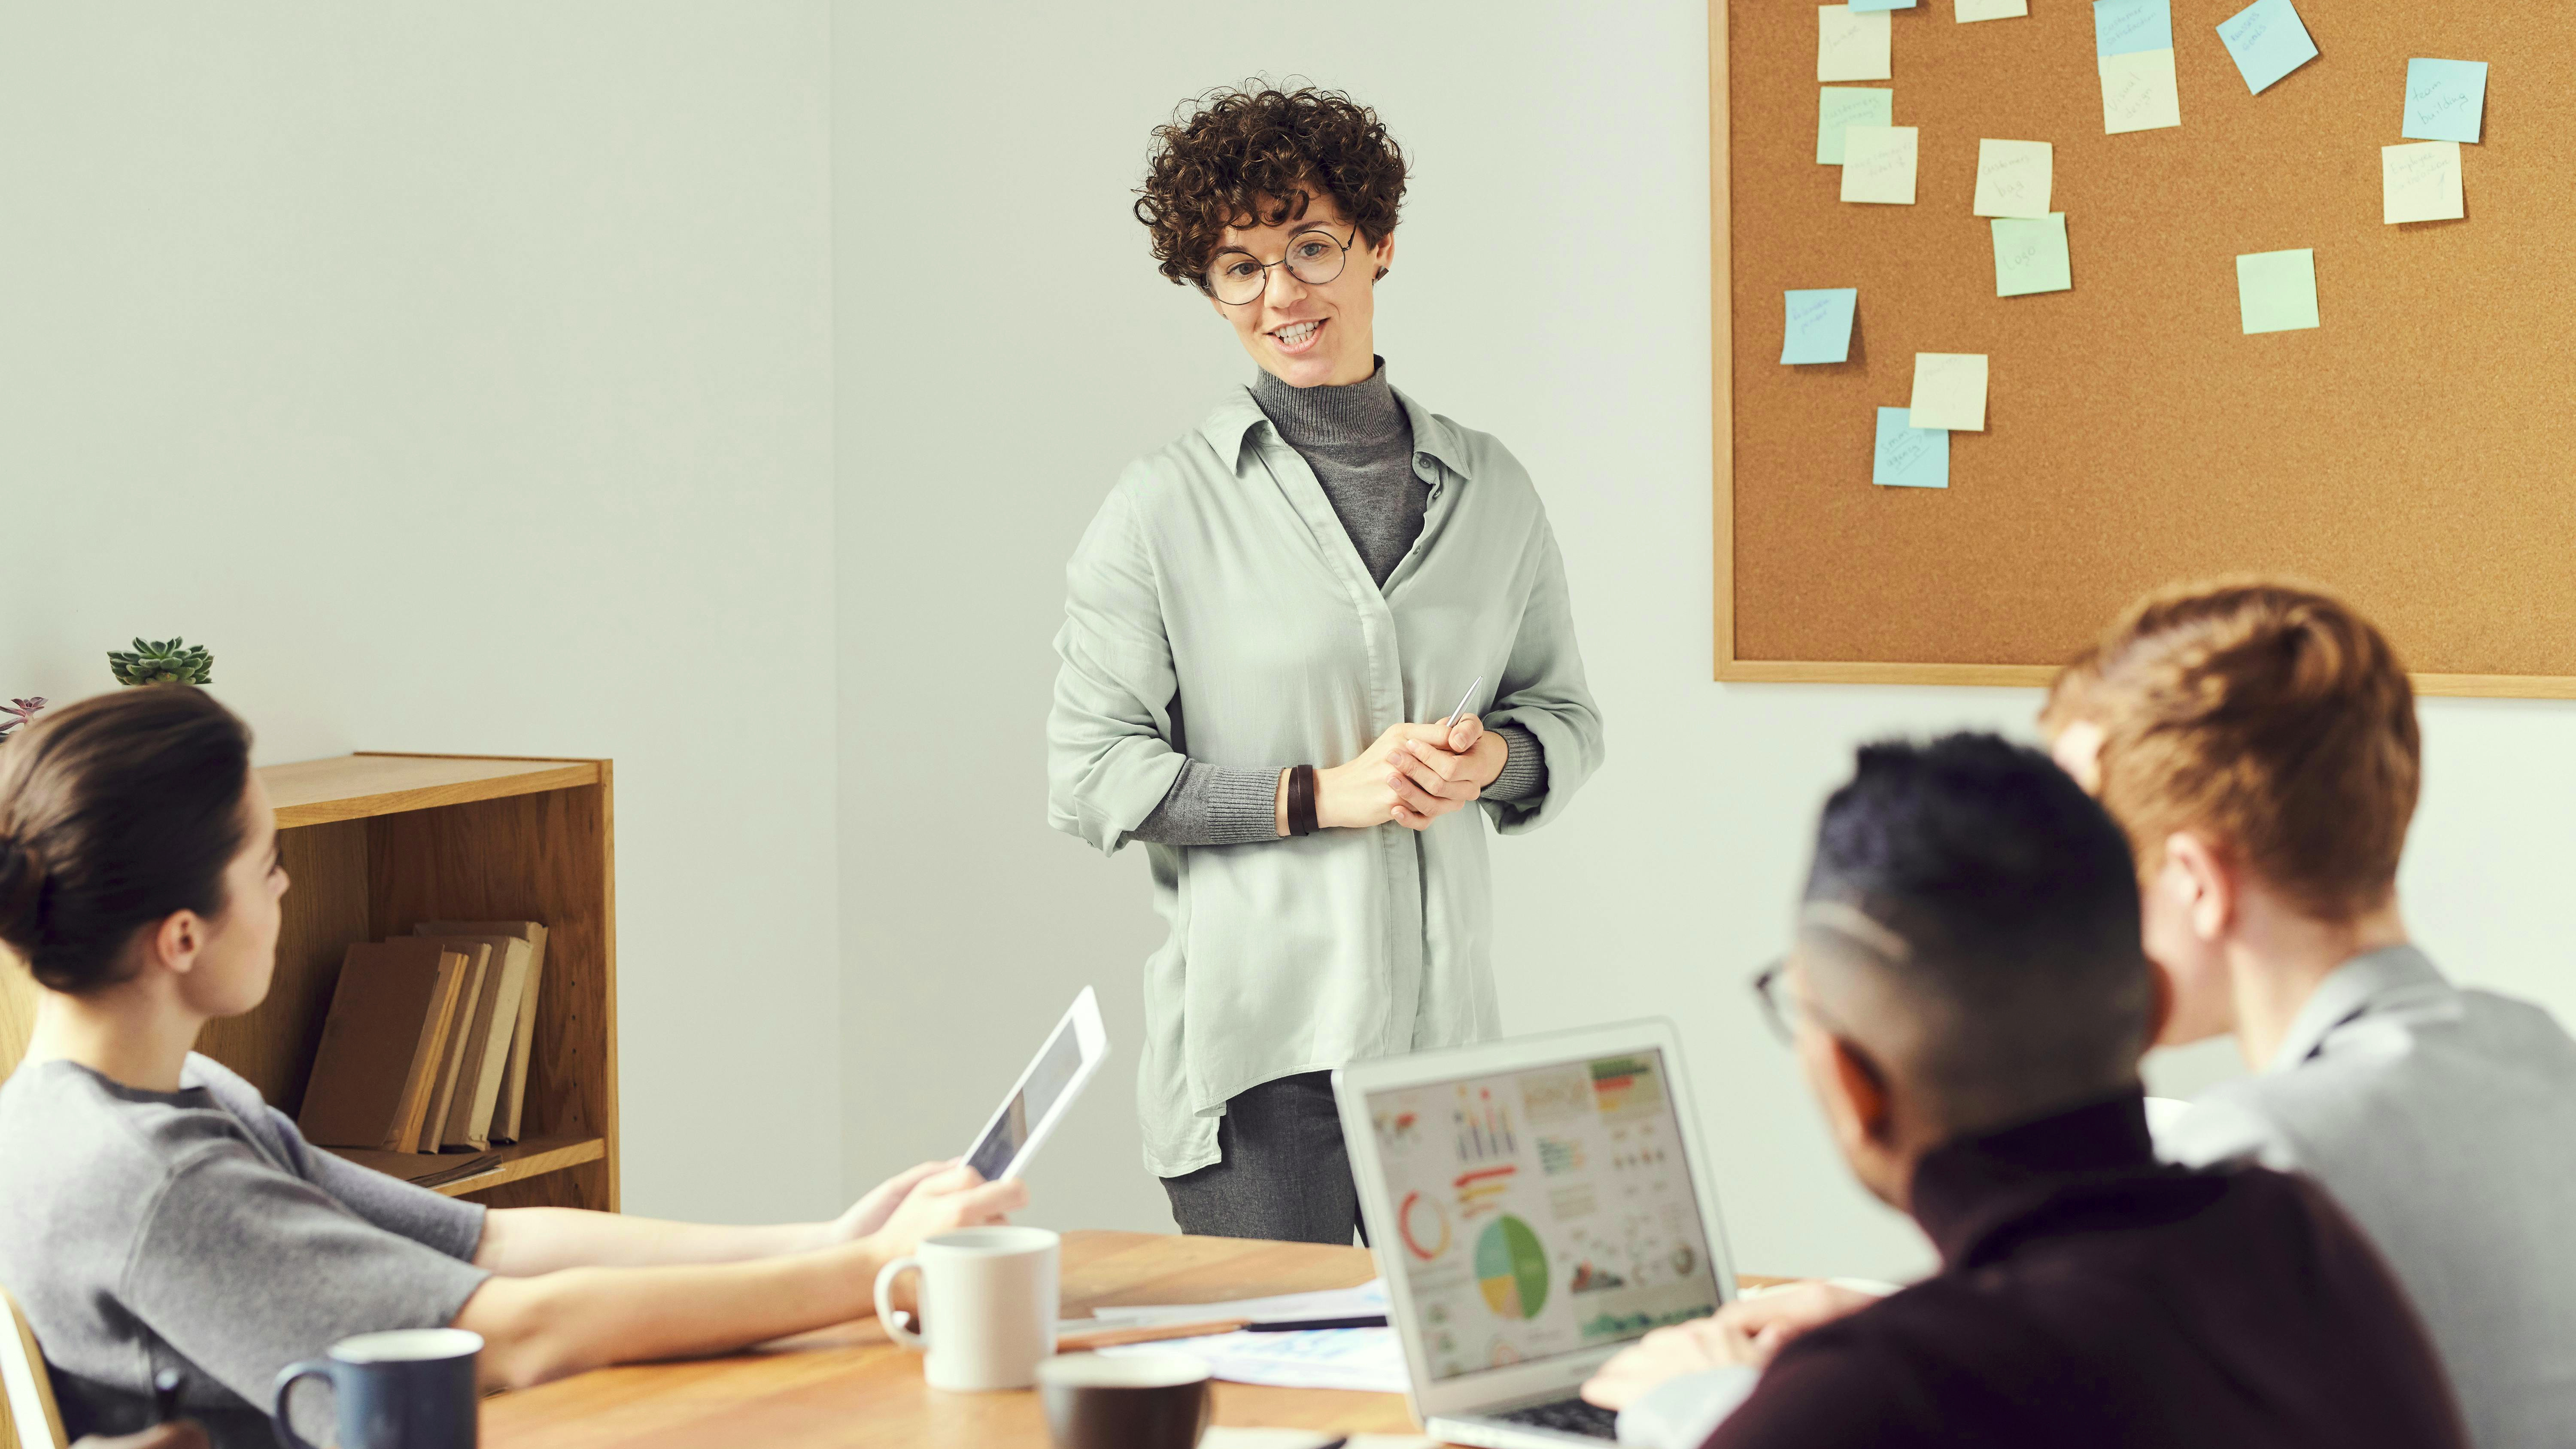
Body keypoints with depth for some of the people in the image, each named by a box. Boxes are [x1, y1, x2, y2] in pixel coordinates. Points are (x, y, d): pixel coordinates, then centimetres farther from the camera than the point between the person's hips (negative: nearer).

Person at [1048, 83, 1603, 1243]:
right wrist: (1320, 794, -13)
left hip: (1448, 1033, 4)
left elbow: (1567, 717, 19)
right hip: (1256, 1047, -4)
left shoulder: (1488, 492, 10)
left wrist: (1492, 759, -4)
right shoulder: (1167, 508, -1)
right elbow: (1088, 778, -4)